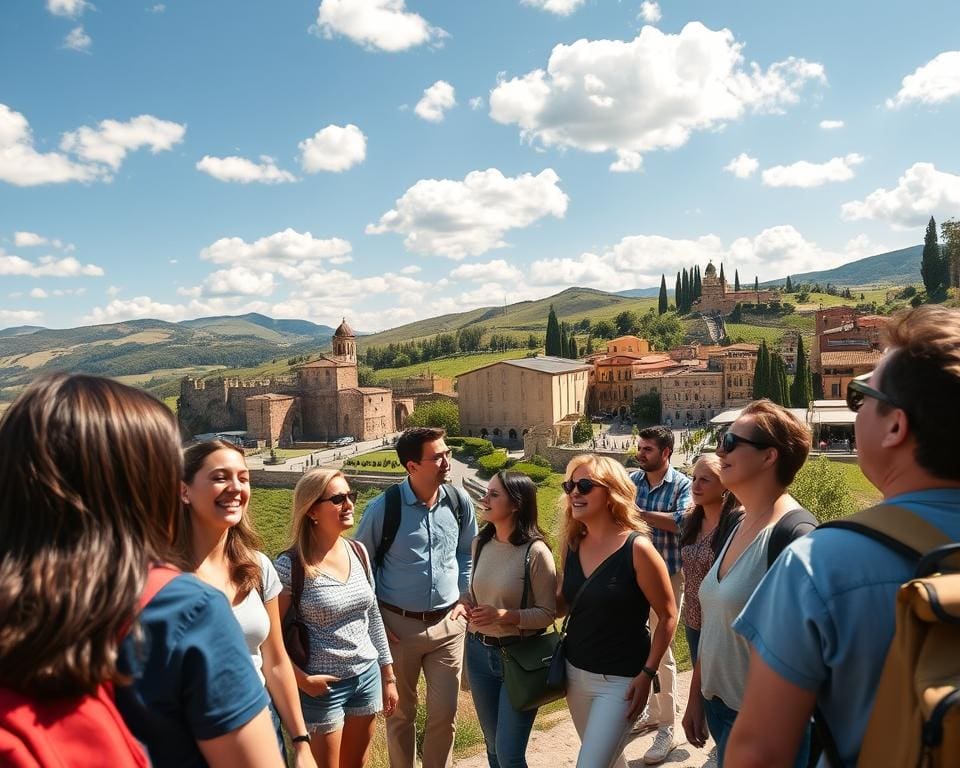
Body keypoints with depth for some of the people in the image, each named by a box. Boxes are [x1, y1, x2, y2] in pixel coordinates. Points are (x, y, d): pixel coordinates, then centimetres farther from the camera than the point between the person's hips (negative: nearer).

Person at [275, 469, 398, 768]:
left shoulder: (359, 553, 0)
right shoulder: (291, 565, -18)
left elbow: (373, 618, 7)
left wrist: (388, 676, 10)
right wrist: (302, 679, -14)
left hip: (368, 676, 5)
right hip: (323, 685, -5)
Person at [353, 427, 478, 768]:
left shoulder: (459, 502, -5)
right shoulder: (383, 507, -16)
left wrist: (465, 599, 5)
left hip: (448, 624, 2)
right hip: (398, 625, -2)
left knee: (444, 714, 11)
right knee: (400, 713, 16)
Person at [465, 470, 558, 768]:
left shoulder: (535, 552, -19)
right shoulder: (481, 543, 0)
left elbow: (548, 613, -14)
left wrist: (506, 616, -25)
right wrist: (466, 607, -3)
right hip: (479, 652, 6)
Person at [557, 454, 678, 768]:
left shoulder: (636, 548, -19)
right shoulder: (572, 544, -1)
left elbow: (668, 616, -11)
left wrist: (647, 673, -14)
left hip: (619, 680, -6)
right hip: (574, 671, 6)